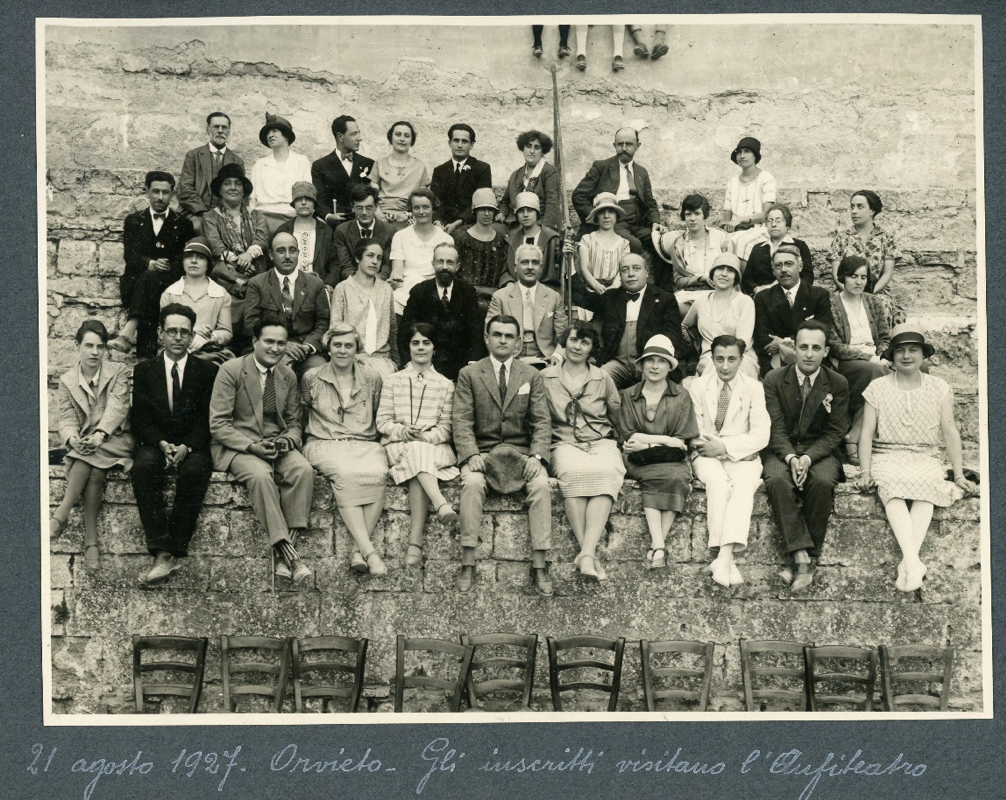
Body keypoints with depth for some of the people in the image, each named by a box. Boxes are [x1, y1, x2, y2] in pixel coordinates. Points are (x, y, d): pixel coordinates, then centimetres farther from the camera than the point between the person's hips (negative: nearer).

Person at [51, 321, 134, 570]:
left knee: (91, 457, -35)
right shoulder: (67, 380, 10)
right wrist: (73, 439, -23)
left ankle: (62, 512, -34)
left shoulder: (118, 372, 2)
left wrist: (100, 434, -31)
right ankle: (91, 541, -36)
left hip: (116, 440, -2)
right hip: (83, 444, 2)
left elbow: (117, 407, -12)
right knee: (94, 471, -31)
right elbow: (67, 420, 2)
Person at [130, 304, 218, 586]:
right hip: (155, 444, 1)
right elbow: (139, 419, 4)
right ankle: (162, 552, -37)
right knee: (143, 467, -33)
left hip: (194, 447, -1)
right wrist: (162, 444, -15)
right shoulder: (143, 370, 12)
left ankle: (172, 552, -31)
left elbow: (208, 418, 1)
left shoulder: (208, 371, 8)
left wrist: (186, 446, -17)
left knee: (195, 470, -35)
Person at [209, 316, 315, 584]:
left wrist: (288, 440, -8)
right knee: (260, 474, -36)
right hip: (235, 447, -4)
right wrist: (251, 446, -20)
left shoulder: (288, 376, 12)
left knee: (304, 470, -28)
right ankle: (286, 551, -35)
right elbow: (218, 424, -8)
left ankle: (285, 548, -29)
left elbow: (294, 422, 17)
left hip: (276, 445, 4)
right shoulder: (230, 371, -5)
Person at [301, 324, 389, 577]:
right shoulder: (312, 379, 11)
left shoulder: (372, 378, 13)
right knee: (346, 475, -37)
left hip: (365, 444, 2)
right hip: (325, 444, -1)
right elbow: (301, 415, 22)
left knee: (377, 475, -35)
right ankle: (368, 550, -42)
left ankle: (358, 549, -34)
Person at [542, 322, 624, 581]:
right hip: (565, 444, -1)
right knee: (574, 472, -38)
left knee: (606, 475, -35)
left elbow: (617, 414, 21)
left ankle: (586, 553, -44)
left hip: (601, 443, 1)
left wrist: (618, 443, 8)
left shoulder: (603, 379, 17)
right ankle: (589, 553, -39)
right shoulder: (546, 377, 13)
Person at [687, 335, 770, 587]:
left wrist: (726, 446, -16)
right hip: (708, 456, 0)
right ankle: (727, 559, -40)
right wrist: (708, 445, -15)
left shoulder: (754, 388, 4)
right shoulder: (697, 386, 8)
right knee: (718, 481, -34)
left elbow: (761, 436, -4)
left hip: (742, 456, 0)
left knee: (743, 485, -34)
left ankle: (724, 557, -46)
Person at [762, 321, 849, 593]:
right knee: (777, 480, -34)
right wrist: (791, 458, -23)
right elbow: (776, 428, -4)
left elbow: (835, 432, -2)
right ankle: (803, 556, -36)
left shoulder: (838, 384, 2)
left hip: (820, 451, 0)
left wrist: (808, 458, -19)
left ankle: (799, 560, -26)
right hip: (781, 450, 0)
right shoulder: (774, 380, 1)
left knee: (822, 482, -33)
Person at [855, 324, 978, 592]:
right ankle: (913, 562, -48)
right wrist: (865, 472, -6)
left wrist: (959, 474, 3)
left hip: (926, 459, 1)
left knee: (925, 492, -34)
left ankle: (907, 563, -44)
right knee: (893, 492, -35)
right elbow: (867, 433, 5)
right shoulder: (878, 388, 7)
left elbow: (950, 432, 8)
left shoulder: (939, 388, 10)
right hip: (887, 457, -1)